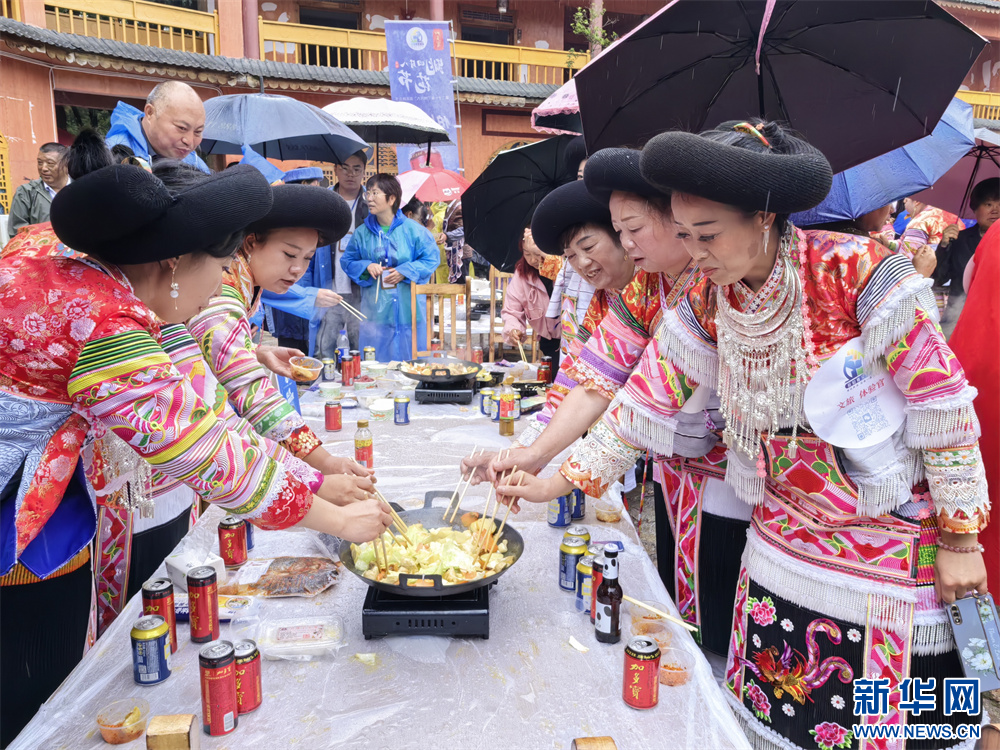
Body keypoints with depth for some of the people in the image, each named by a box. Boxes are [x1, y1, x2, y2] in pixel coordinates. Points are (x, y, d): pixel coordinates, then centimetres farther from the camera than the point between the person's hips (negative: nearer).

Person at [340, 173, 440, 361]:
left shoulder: (413, 230, -3)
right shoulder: (362, 232, 4)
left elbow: (431, 259, -1)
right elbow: (347, 261, 13)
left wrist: (405, 272, -13)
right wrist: (366, 267, -8)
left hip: (408, 310, -2)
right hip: (374, 312, 2)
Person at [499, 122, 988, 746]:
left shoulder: (859, 272, -21)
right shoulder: (708, 303, -5)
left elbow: (943, 404, -14)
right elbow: (645, 401, -2)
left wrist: (959, 539, -8)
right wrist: (557, 482, -4)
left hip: (890, 542, -4)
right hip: (782, 543, 4)